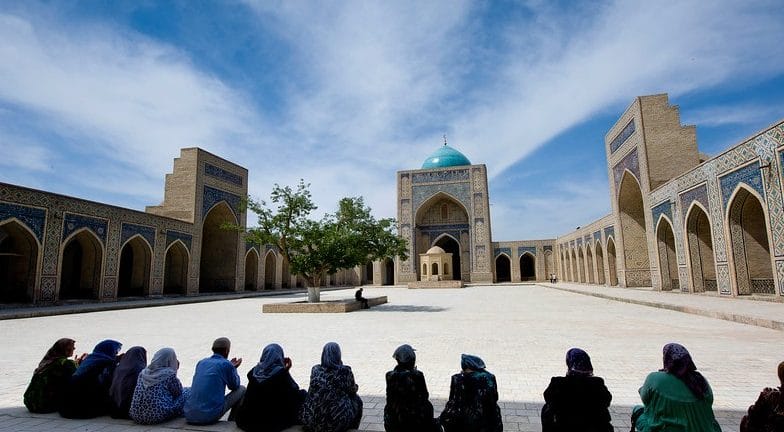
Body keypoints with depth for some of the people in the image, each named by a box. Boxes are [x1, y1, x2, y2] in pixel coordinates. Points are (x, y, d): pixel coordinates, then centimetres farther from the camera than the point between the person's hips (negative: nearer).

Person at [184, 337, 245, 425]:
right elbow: (234, 386, 13)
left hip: (189, 416, 6)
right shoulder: (227, 364, -3)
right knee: (241, 389, 13)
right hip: (210, 416, -6)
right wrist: (234, 368, 28)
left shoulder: (201, 362, 13)